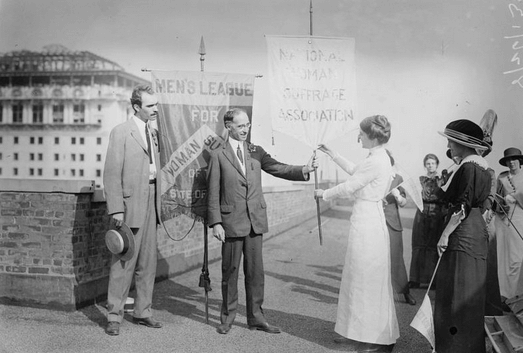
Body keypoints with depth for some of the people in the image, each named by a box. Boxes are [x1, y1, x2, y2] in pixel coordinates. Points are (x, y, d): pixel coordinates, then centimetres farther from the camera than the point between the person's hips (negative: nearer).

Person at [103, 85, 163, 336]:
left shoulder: (152, 134, 16)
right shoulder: (121, 132, -6)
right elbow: (112, 174, -11)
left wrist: (157, 203, 12)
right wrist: (116, 209, -17)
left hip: (150, 203, 7)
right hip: (131, 204, -7)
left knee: (148, 263, 11)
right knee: (124, 263, -3)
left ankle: (142, 312, 22)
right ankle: (114, 316, 9)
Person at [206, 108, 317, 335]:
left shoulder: (257, 152, 12)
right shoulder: (218, 155, -1)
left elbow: (278, 169, 2)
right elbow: (213, 193, -3)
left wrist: (304, 170, -14)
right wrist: (216, 223, -10)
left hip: (255, 220, 3)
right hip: (231, 222, -3)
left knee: (255, 270, 8)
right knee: (230, 271, 7)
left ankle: (256, 317, 20)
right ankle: (227, 317, 21)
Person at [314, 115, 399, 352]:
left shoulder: (376, 162, -19)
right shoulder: (380, 158, 11)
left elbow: (348, 188, -14)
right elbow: (355, 172, 28)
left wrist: (323, 194, 2)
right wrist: (333, 156, 29)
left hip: (367, 223, -10)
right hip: (369, 220, 10)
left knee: (367, 281, 1)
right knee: (360, 280, 16)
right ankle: (357, 333, 26)